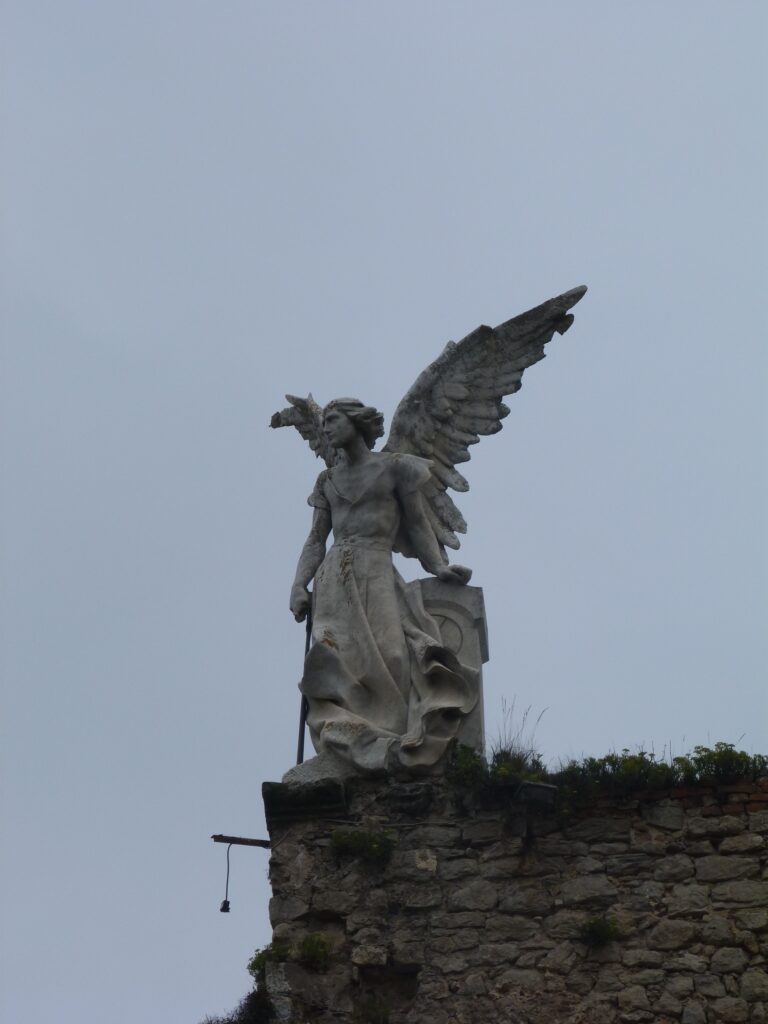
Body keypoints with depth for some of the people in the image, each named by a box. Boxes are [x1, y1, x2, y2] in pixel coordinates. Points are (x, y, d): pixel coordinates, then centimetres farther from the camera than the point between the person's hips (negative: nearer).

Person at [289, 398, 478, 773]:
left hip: (376, 574, -3)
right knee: (337, 665, -17)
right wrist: (298, 586, 3)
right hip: (333, 580, 3)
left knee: (388, 656, -22)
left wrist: (438, 567, -1)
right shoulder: (327, 480, 20)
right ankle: (371, 743, -25)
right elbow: (316, 540, 17)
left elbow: (417, 525, 11)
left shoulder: (394, 467, 10)